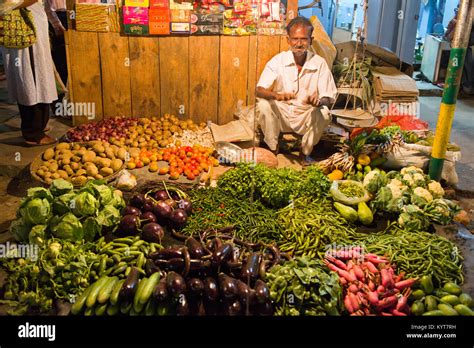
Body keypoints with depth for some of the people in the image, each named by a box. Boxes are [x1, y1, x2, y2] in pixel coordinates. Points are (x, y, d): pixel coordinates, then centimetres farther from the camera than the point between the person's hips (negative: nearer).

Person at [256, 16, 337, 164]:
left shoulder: (319, 63, -8)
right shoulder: (278, 60, -9)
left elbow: (329, 98, -9)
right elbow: (259, 90, -16)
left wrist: (319, 101, -35)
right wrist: (276, 95, -39)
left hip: (307, 116, 0)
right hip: (281, 114, 0)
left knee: (324, 114, -29)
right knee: (263, 105, -27)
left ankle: (306, 153, -2)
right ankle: (272, 149, -4)